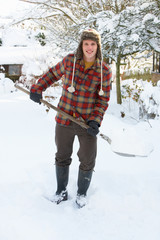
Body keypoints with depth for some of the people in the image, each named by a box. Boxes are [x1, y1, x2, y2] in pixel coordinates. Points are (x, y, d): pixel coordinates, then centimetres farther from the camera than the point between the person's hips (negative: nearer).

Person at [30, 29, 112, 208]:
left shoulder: (105, 71, -8)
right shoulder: (69, 61, -5)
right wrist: (38, 88, 6)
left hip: (87, 123, -1)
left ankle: (82, 193, 34)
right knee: (62, 157, 15)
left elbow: (103, 99, -4)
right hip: (64, 120, 1)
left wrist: (95, 121, -15)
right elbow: (53, 74, 13)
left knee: (88, 161, 8)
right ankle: (61, 191, 37)